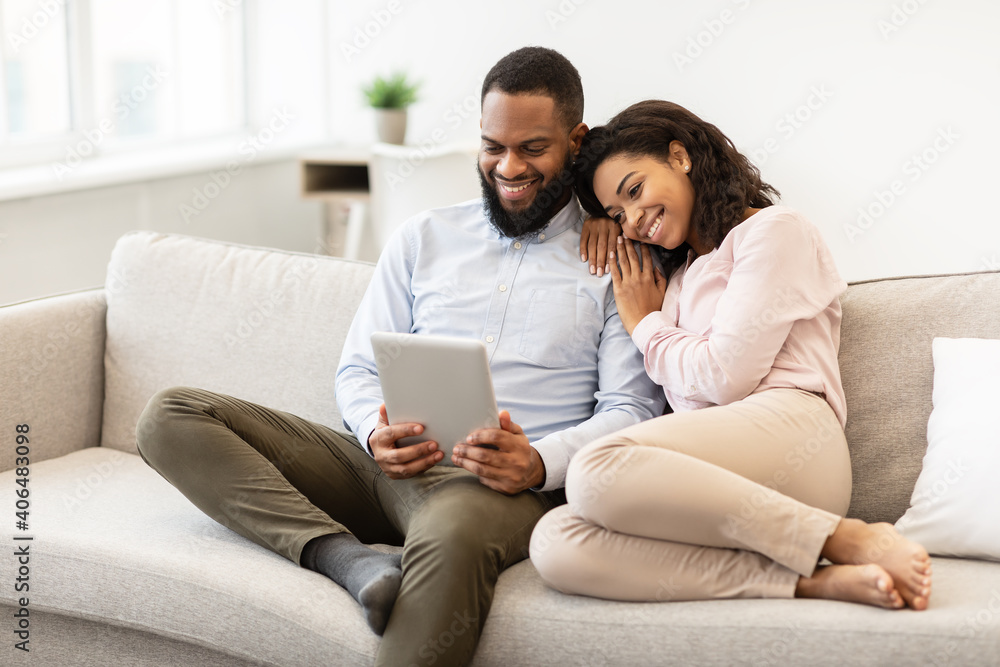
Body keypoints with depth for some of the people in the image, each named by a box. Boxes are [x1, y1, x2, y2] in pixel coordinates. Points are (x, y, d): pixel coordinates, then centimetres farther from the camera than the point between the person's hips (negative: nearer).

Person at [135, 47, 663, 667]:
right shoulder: (425, 237, 20)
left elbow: (630, 408, 1)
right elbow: (358, 369, 16)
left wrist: (541, 462, -20)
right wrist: (376, 433, -9)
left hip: (505, 484, -5)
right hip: (389, 466, 5)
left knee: (454, 535, -44)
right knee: (171, 417, -11)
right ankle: (343, 554, -28)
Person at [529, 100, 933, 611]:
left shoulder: (772, 230, 11)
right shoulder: (671, 271, 35)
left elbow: (725, 376, -1)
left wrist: (644, 323, 16)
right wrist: (601, 223, 32)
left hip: (786, 434, -7)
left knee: (598, 469, -34)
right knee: (555, 546, -25)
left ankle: (848, 540, -25)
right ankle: (817, 580, -29)